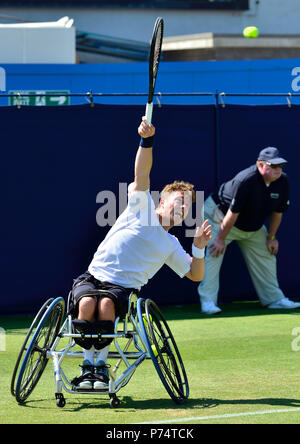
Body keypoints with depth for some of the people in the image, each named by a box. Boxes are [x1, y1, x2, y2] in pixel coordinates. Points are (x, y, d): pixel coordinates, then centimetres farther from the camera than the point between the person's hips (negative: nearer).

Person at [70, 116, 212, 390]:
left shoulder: (171, 246, 21)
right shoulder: (141, 208, 14)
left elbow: (195, 275, 19)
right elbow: (141, 174, 0)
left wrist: (199, 248, 1)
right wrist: (147, 140, -16)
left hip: (124, 288, 1)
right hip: (93, 277, -1)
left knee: (106, 304, -34)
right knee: (87, 302, -35)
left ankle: (101, 363, -24)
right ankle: (88, 363, -24)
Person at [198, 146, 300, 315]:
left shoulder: (283, 182, -16)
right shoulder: (245, 180, -35)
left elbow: (278, 212, -2)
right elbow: (233, 213, -30)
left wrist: (271, 237, 4)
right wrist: (221, 239, -24)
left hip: (253, 226, 7)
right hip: (219, 215, -7)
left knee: (266, 256, 9)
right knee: (214, 255, -20)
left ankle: (275, 299, 20)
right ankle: (207, 301, -21)